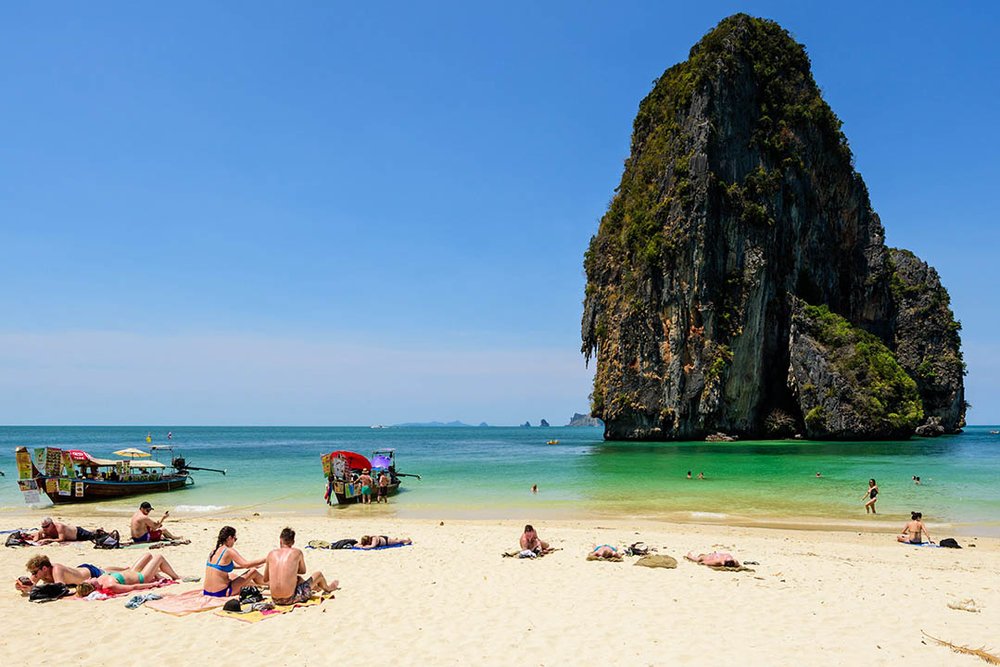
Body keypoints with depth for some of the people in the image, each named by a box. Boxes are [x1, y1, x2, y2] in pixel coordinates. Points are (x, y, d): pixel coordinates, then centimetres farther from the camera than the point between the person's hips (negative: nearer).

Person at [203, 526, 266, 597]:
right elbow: (246, 564, -22)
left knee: (232, 576, 37)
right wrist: (265, 559, -13)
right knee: (253, 571, 4)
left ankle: (258, 584, 53)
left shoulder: (214, 551, 9)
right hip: (221, 593, -8)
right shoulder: (229, 551, -15)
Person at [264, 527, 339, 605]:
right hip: (290, 599, -4)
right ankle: (327, 588, 52)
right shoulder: (297, 552, -3)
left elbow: (265, 579, 11)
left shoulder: (272, 553, 2)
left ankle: (317, 587, 62)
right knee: (318, 574, 20)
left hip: (275, 600, 4)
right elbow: (303, 571, 13)